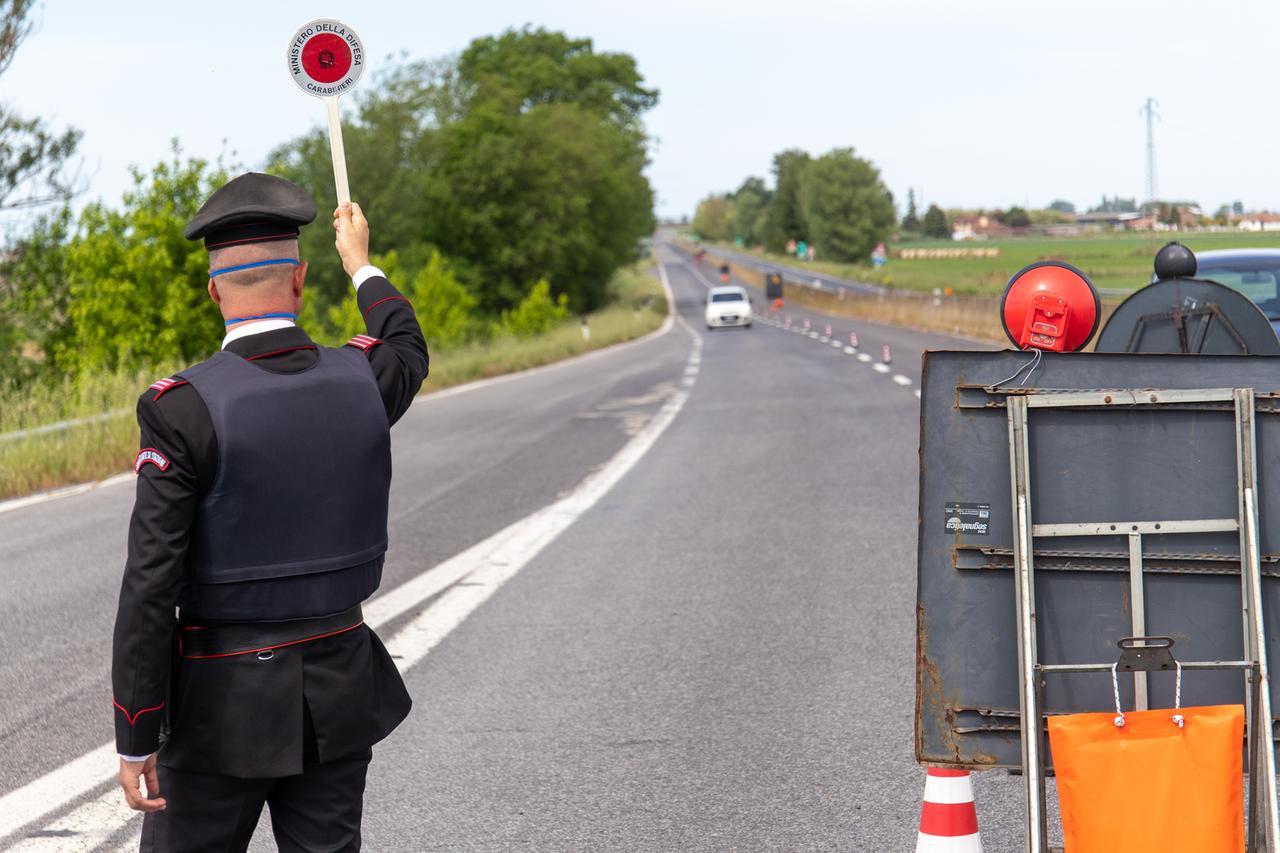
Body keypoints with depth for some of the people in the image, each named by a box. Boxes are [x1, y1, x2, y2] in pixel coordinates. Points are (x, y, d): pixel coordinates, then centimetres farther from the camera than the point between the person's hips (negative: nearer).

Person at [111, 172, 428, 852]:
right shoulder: (361, 380, -3)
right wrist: (360, 263, 42)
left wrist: (136, 741, -10)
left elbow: (152, 586, -17)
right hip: (341, 692, 4)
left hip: (227, 702, -4)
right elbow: (408, 351, 25)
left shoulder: (183, 409, -16)